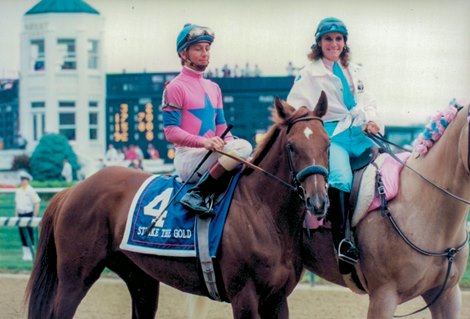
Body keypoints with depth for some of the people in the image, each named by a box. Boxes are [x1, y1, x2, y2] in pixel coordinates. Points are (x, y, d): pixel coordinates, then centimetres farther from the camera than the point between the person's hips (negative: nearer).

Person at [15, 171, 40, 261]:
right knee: (22, 234, 7)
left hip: (28, 214, -7)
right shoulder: (18, 191, 12)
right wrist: (16, 215, 13)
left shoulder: (31, 191, -9)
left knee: (29, 234, -6)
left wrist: (34, 217, -14)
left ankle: (31, 254, -2)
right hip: (20, 215, 7)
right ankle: (25, 253, 13)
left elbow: (37, 205, -11)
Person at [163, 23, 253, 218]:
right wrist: (203, 142, -27)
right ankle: (198, 193, -25)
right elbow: (171, 131, -12)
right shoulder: (176, 87, -5)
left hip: (211, 156, 8)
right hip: (187, 157, -8)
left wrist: (230, 142, -4)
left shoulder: (213, 88, 19)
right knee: (243, 147, -25)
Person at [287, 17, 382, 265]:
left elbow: (366, 99, 19)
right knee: (340, 178, -30)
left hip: (358, 132, 5)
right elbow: (294, 108, 5)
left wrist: (371, 119, -2)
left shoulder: (354, 71, 23)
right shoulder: (309, 74, 8)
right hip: (330, 133, -5)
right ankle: (339, 240, -26)